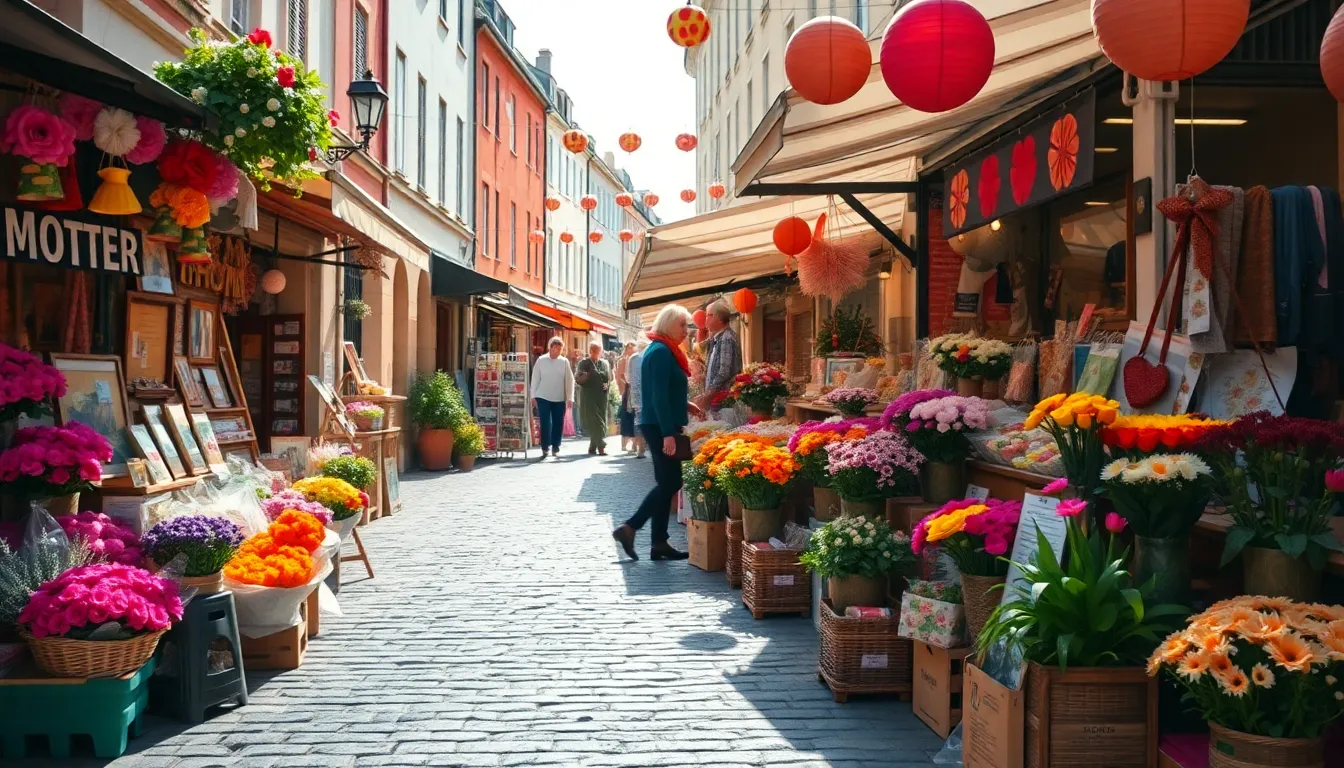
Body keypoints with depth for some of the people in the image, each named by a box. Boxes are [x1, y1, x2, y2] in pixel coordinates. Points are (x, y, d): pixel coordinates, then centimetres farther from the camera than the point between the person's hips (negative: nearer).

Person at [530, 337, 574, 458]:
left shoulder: (564, 361, 1)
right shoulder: (541, 360, -1)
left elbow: (569, 380, 1)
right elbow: (535, 378, 3)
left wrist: (570, 398, -2)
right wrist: (533, 395, 1)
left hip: (559, 398, 2)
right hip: (543, 398, -2)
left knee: (558, 424, 4)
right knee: (545, 423, -4)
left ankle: (555, 448, 17)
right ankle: (545, 448, 5)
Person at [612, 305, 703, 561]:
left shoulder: (663, 350, 16)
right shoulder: (661, 352, -14)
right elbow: (659, 396, -21)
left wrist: (685, 404, 12)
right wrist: (668, 433, -24)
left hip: (659, 425, 10)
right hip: (660, 426, -10)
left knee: (666, 483, 9)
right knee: (670, 482, -8)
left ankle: (659, 543, 10)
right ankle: (629, 528, -5)